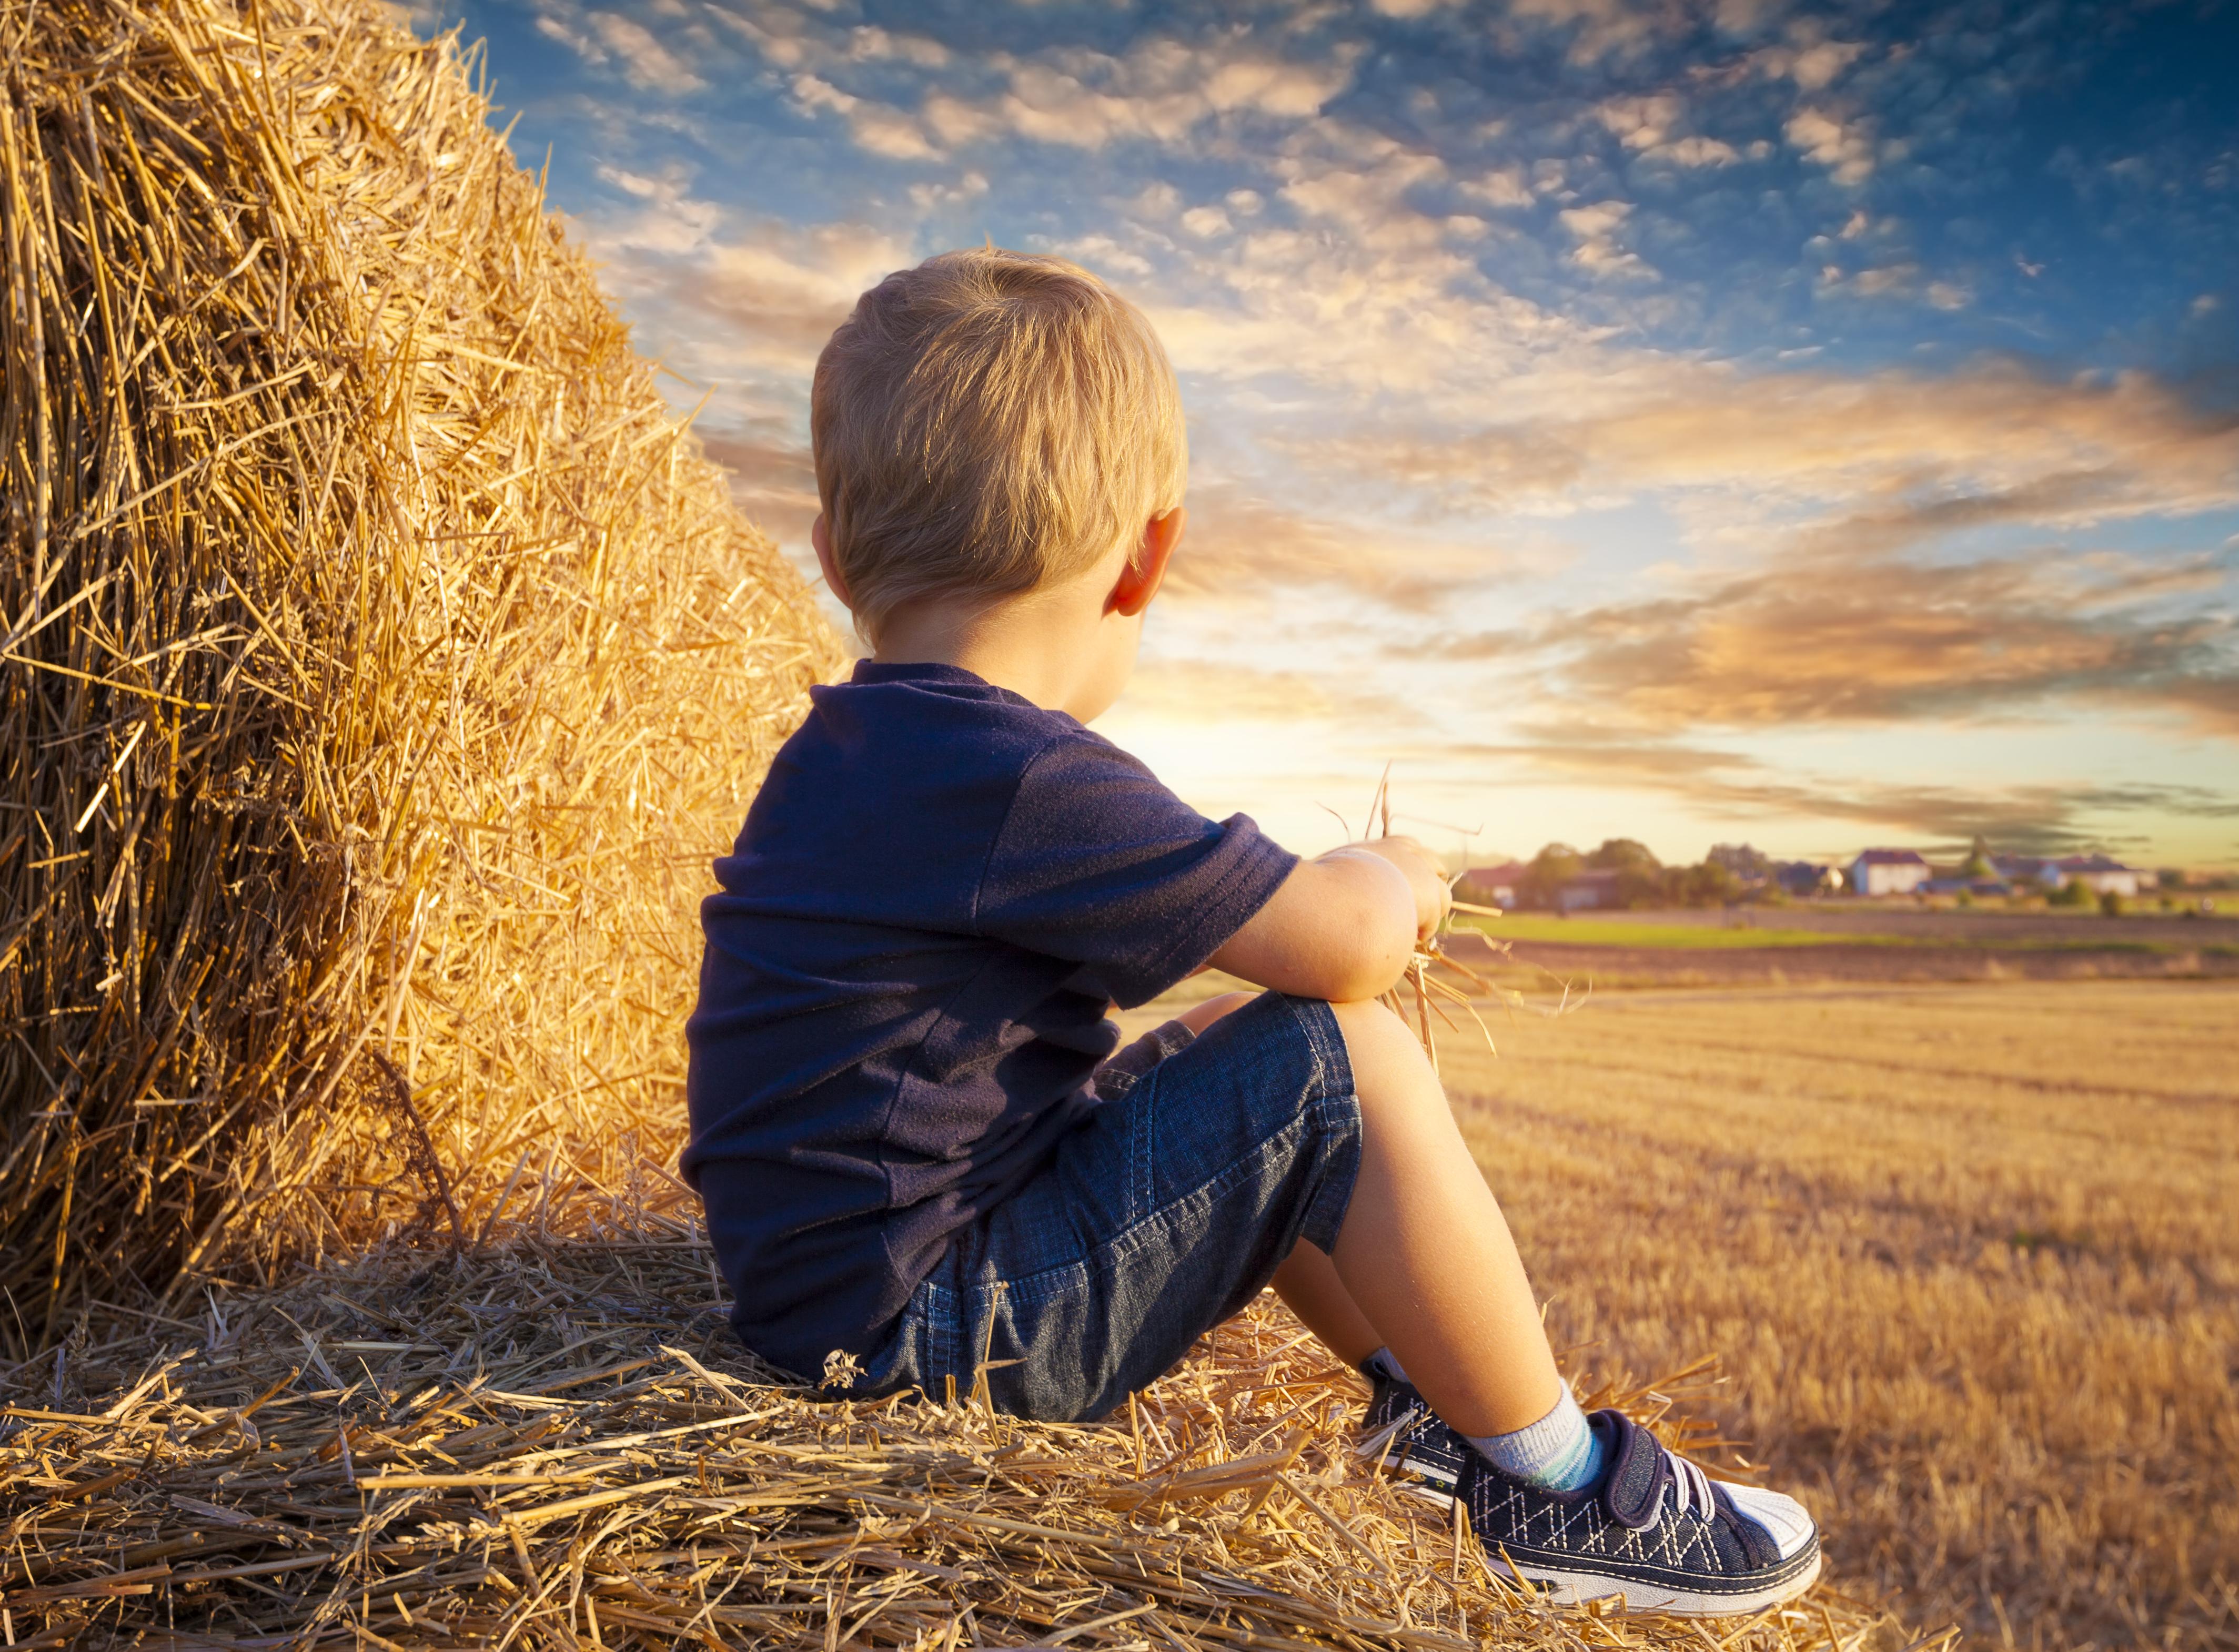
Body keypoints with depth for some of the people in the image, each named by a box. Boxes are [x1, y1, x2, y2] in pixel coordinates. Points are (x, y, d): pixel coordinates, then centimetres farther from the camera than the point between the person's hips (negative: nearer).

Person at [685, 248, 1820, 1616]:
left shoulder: (856, 754, 8)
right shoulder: (1026, 784, -25)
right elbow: (1351, 945, -19)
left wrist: (1335, 894, 19)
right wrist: (1391, 879, 3)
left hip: (866, 1282, 10)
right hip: (921, 1331, -10)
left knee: (1241, 1038, 19)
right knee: (1347, 1062, -14)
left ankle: (1424, 1398, 29)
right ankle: (1563, 1490, 5)